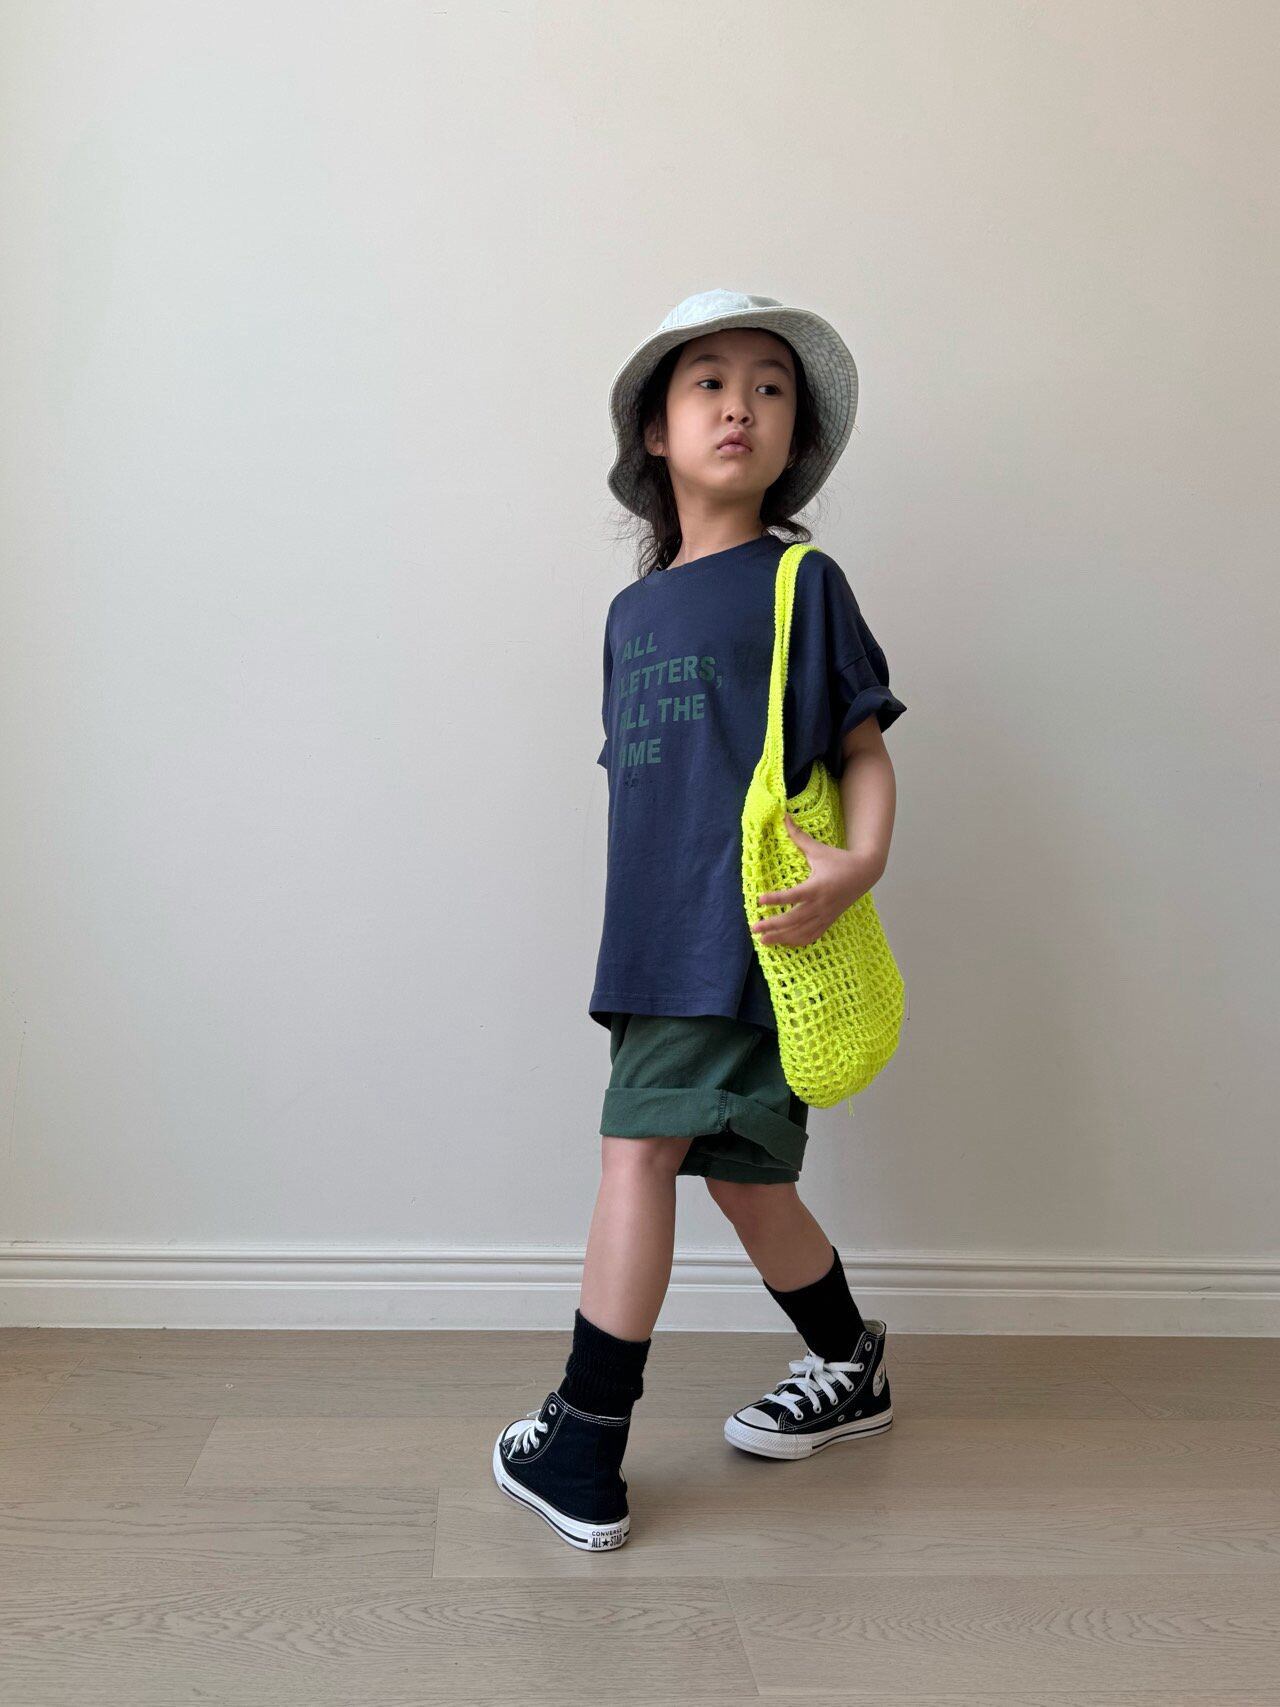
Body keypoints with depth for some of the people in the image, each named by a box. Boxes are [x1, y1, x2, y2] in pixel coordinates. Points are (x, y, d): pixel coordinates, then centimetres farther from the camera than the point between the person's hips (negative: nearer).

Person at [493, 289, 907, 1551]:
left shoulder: (803, 582, 1)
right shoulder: (633, 611, 18)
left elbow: (864, 747, 0)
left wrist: (860, 861, -18)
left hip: (748, 929, -6)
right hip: (656, 934, 7)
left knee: (638, 1150, -10)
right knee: (743, 1177, 14)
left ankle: (583, 1447, 1)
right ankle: (850, 1372, 36)